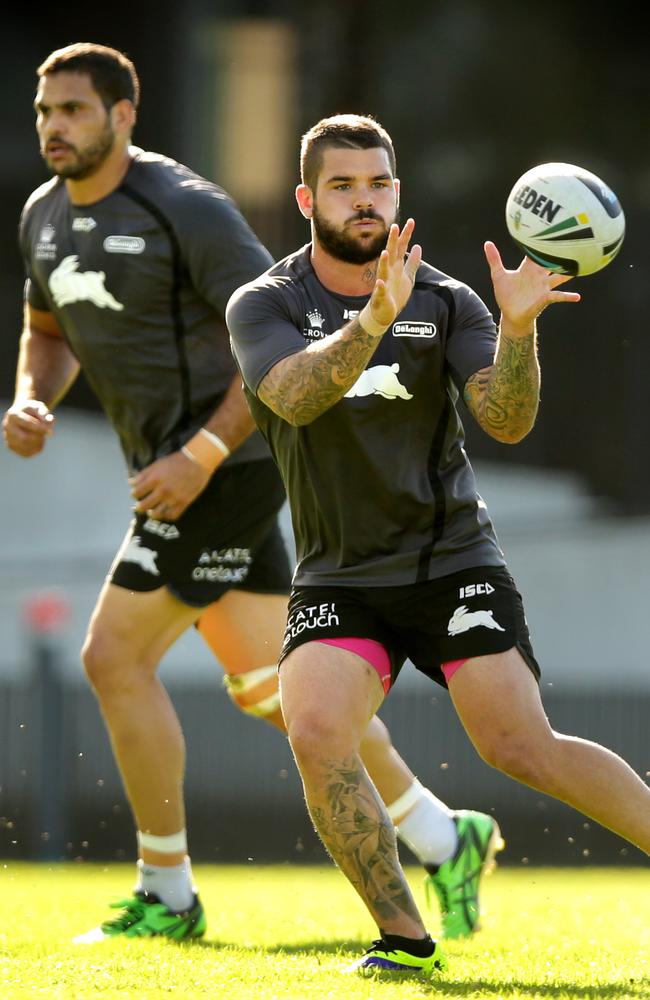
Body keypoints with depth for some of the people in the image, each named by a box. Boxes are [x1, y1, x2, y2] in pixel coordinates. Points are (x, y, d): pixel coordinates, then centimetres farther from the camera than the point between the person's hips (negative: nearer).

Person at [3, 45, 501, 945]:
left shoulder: (189, 210, -15)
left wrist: (202, 453, -22)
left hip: (227, 465, -9)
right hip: (178, 470, 9)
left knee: (114, 657, -11)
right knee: (267, 687, 10)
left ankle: (167, 895, 0)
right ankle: (443, 838, 20)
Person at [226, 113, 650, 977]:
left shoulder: (446, 303, 1)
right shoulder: (265, 305, -2)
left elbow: (507, 422, -11)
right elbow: (295, 394, -23)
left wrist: (517, 330, -30)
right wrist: (372, 322, -39)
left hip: (451, 564, -1)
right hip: (338, 576, 1)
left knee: (523, 749, -13)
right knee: (316, 736, -22)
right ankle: (404, 936, -6)